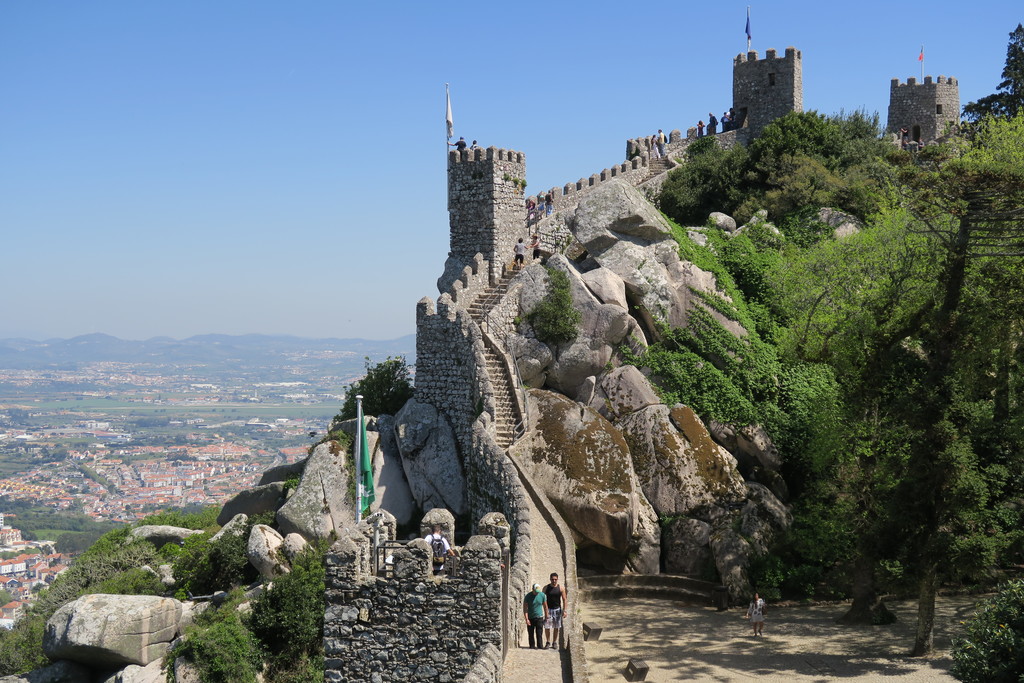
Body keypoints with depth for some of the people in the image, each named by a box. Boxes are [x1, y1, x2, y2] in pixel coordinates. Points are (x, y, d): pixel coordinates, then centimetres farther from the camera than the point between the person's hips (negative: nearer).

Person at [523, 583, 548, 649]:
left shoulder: (542, 595, -3)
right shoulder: (528, 596, -9)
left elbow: (545, 606, 9)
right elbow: (525, 608, -8)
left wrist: (546, 617, 12)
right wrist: (526, 619, -15)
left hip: (539, 617, 1)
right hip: (530, 618, -1)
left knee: (539, 633, -4)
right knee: (531, 634, 3)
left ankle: (540, 646, -1)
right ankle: (532, 646, 13)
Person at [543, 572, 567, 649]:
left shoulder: (561, 588, -1)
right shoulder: (546, 588, -1)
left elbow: (564, 599, 2)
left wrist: (564, 610, -4)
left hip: (557, 609, 1)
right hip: (548, 609, 0)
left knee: (556, 627, 5)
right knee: (547, 626, -5)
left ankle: (554, 642, 17)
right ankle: (548, 642, 10)